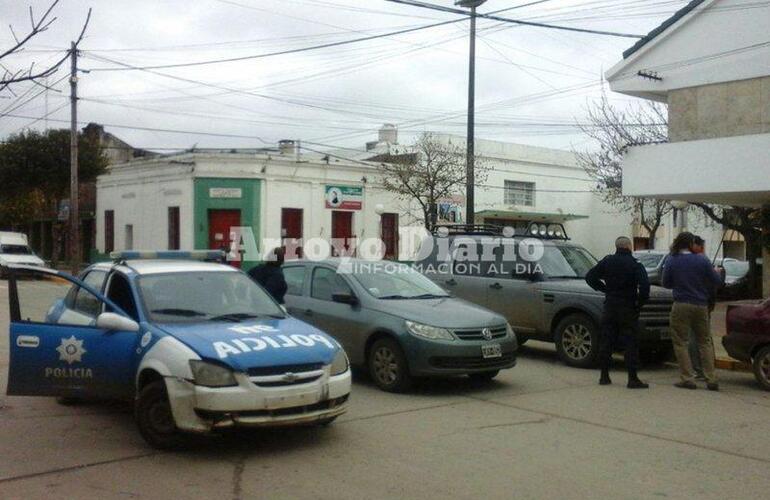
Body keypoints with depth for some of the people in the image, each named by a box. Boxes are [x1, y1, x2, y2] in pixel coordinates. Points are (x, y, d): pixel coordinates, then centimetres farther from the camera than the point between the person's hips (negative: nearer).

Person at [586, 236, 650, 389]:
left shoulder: (607, 261, 4)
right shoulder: (635, 265, -8)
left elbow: (590, 277, 6)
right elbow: (644, 285, -18)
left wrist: (604, 289, 10)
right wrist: (640, 302, -4)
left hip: (610, 306, 4)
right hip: (628, 308, -4)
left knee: (606, 341, 9)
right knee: (631, 343, 0)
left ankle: (604, 376, 13)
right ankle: (633, 378, -2)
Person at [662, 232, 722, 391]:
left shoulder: (671, 261, -3)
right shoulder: (702, 260, -2)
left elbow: (666, 283, 5)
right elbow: (716, 281, 2)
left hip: (681, 306, -2)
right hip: (701, 306, 2)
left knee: (680, 342, 4)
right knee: (705, 342, 12)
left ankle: (687, 379, -1)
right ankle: (711, 379, 9)